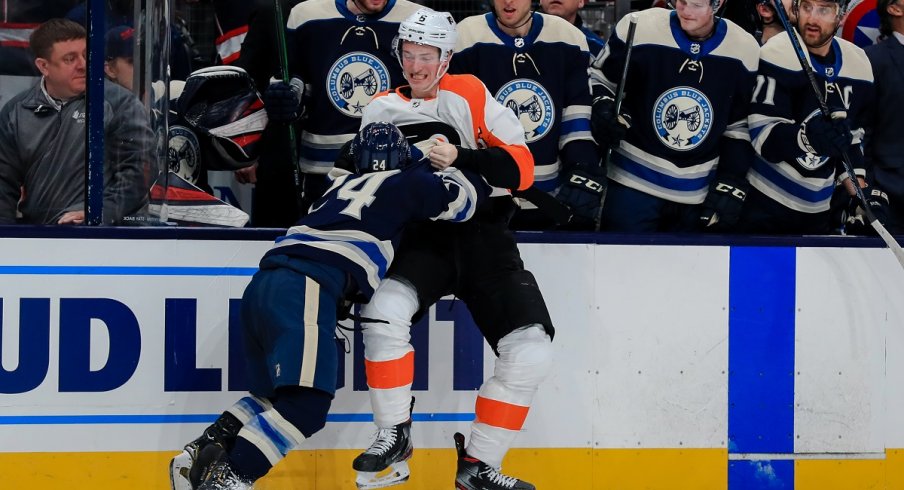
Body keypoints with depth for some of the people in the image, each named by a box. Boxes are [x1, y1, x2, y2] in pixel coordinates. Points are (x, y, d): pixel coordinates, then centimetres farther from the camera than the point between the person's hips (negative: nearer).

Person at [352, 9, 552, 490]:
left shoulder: (470, 95, -1)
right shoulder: (380, 110, 10)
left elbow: (521, 166, -9)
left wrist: (459, 159, -23)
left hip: (484, 237, -1)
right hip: (425, 236, 1)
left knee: (531, 351, -14)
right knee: (384, 311, -30)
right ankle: (394, 438, -12)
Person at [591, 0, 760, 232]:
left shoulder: (744, 51, -5)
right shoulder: (639, 29, -12)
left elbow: (740, 126, 5)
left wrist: (730, 185, 0)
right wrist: (602, 110, -18)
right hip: (634, 184, -2)